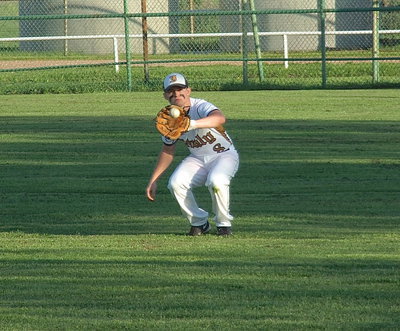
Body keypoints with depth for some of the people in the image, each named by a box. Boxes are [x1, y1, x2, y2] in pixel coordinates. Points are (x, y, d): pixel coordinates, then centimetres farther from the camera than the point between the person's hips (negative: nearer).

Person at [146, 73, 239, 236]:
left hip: (224, 155, -5)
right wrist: (153, 181, 8)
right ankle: (199, 222, 0)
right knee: (175, 183, -22)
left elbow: (220, 118, -49)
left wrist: (194, 124, -66)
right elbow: (167, 151, 10)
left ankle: (224, 223, -11)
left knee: (216, 180, -36)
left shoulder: (201, 107, -24)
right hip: (197, 160, 5)